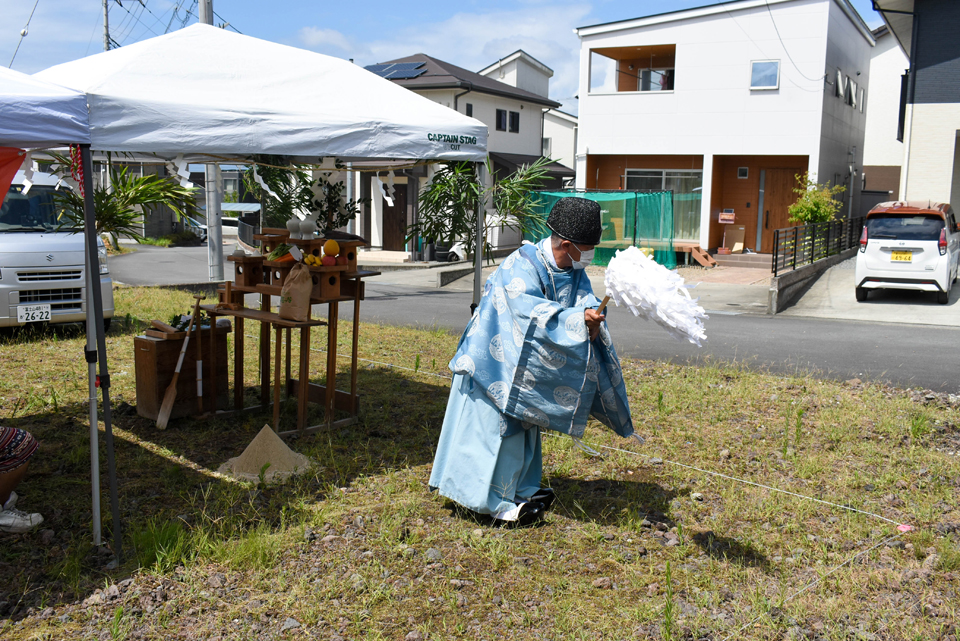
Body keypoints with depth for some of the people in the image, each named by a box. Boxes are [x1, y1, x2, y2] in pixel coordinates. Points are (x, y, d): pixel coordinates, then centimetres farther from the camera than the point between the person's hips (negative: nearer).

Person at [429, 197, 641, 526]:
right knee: (496, 424, -2)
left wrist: (592, 318, -37)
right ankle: (496, 502, 8)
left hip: (529, 362, 8)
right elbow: (532, 314, -36)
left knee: (523, 422, 17)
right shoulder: (521, 267, -27)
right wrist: (578, 319, -45)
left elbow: (585, 298, -14)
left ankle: (520, 489, 31)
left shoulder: (573, 269, -2)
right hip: (497, 358, -8)